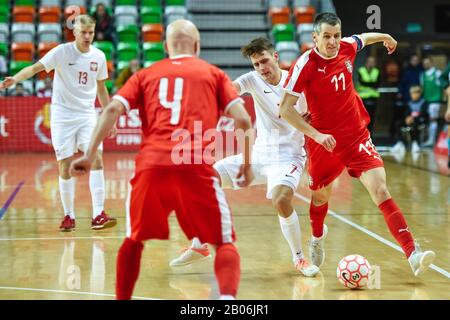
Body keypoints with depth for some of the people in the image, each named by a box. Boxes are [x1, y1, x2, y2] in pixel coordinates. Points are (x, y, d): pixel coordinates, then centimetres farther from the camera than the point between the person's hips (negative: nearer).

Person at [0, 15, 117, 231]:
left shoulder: (98, 56, 4)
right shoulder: (62, 52, -8)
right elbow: (36, 67, -17)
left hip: (87, 115, 3)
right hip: (62, 116, -3)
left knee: (96, 159, -13)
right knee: (65, 166, -2)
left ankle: (98, 215, -13)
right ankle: (68, 216, 11)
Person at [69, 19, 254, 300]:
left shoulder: (146, 74, 22)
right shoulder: (213, 73, 19)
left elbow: (113, 109, 7)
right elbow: (243, 120, 8)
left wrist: (90, 155, 5)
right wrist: (247, 164, 17)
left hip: (151, 165, 2)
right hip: (197, 167, -2)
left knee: (134, 239, 24)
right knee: (225, 243, 8)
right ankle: (228, 297, -17)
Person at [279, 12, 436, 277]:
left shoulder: (347, 48, -3)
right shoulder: (306, 65, -16)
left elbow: (364, 38, 23)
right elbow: (285, 109, -18)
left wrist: (386, 37, 41)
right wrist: (316, 134, -27)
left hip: (357, 136, 2)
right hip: (325, 141, -2)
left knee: (381, 190, -15)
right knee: (321, 196, 19)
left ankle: (413, 255, -24)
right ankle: (317, 240, 52)